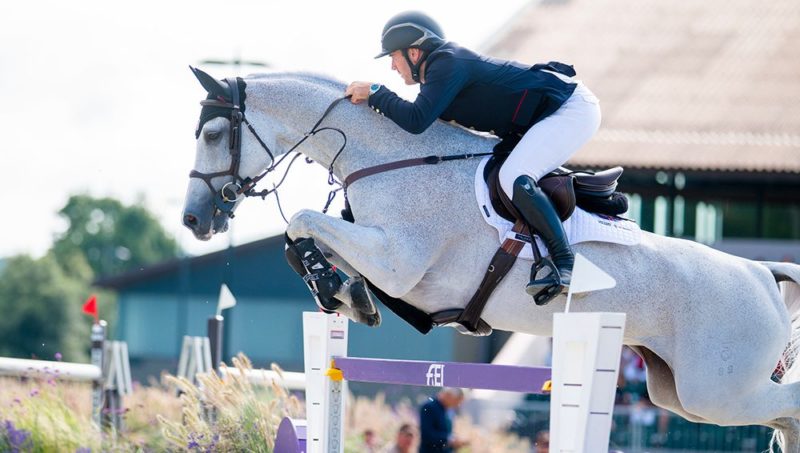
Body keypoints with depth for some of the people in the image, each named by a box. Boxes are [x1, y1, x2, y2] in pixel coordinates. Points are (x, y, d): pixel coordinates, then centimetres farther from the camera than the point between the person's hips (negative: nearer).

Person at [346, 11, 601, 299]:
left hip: (572, 109, -11)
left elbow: (416, 121, -28)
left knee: (514, 178, -27)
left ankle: (565, 262, -24)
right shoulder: (443, 65, 12)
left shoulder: (448, 65, -19)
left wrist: (374, 94, -17)